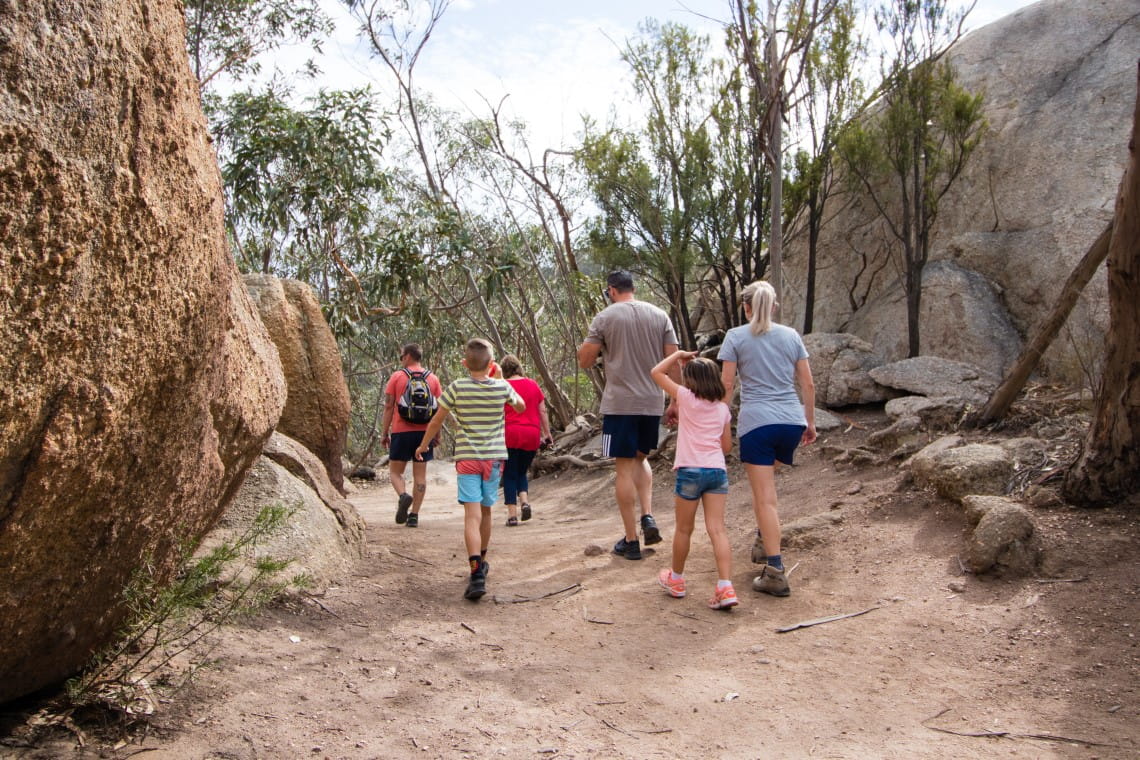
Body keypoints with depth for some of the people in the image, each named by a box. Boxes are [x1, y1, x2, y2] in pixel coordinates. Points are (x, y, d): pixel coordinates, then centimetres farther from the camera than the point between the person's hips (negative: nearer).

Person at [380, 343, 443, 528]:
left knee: (395, 471, 9)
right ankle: (414, 515, 5)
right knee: (420, 474, 6)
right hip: (424, 432, 2)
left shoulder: (397, 376, 0)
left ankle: (403, 496, -19)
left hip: (401, 431, -2)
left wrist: (384, 433, 3)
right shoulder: (433, 378, 7)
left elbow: (388, 406, -2)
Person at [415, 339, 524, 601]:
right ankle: (481, 561, 36)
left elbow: (436, 421, 2)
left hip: (467, 458, -3)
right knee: (486, 511, 18)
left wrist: (423, 446, 18)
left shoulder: (457, 388, -6)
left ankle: (476, 572, -25)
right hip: (494, 458, 3)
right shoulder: (502, 387, 0)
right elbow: (521, 407, 20)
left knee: (472, 515, -10)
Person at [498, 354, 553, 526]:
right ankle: (525, 501, -3)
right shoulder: (533, 385, 8)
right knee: (521, 472, 19)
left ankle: (512, 514, 1)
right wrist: (547, 433, 13)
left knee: (509, 475, 5)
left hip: (510, 434, -3)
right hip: (532, 435, 3)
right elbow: (542, 411, 8)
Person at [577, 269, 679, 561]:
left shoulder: (605, 317, -4)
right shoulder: (659, 315, 6)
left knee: (624, 467, 3)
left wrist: (592, 341, 17)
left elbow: (584, 361, -2)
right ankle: (648, 516, 6)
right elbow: (673, 361, 4)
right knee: (640, 458, 24)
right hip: (653, 403, 4)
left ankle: (631, 541, 7)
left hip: (620, 404, -4)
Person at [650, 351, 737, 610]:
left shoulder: (686, 397, 0)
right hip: (718, 470, 4)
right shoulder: (723, 408, 12)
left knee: (684, 528, 11)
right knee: (717, 529, 0)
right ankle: (726, 588, -9)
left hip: (690, 470, -3)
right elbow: (727, 446, 15)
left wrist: (678, 354, 14)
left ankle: (676, 580, 28)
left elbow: (656, 372, 6)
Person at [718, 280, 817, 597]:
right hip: (792, 420, 4)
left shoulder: (736, 336, 0)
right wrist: (810, 422, 20)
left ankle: (775, 573, -3)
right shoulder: (791, 335, 10)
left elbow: (726, 385, -3)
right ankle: (762, 542, 30)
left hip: (757, 422, -4)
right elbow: (808, 384, 10)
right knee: (763, 484, 27)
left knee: (766, 498, -2)